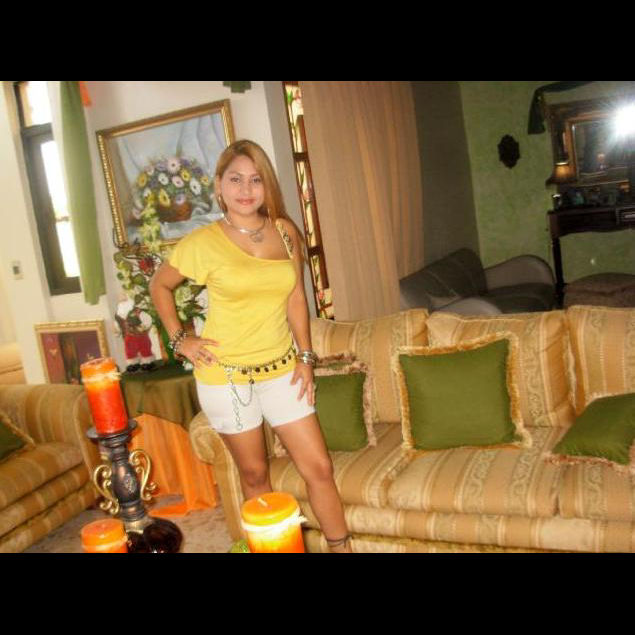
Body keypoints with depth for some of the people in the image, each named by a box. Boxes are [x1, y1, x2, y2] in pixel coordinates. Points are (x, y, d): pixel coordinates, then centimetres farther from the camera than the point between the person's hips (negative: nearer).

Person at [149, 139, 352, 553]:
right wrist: (180, 340, -1)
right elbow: (159, 287, 6)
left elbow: (296, 298, 6)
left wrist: (305, 357, 2)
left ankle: (342, 548, 21)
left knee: (319, 467, 4)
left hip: (282, 369, 3)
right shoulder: (202, 243, -9)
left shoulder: (284, 232, 0)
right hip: (226, 374, -2)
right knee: (255, 474, 12)